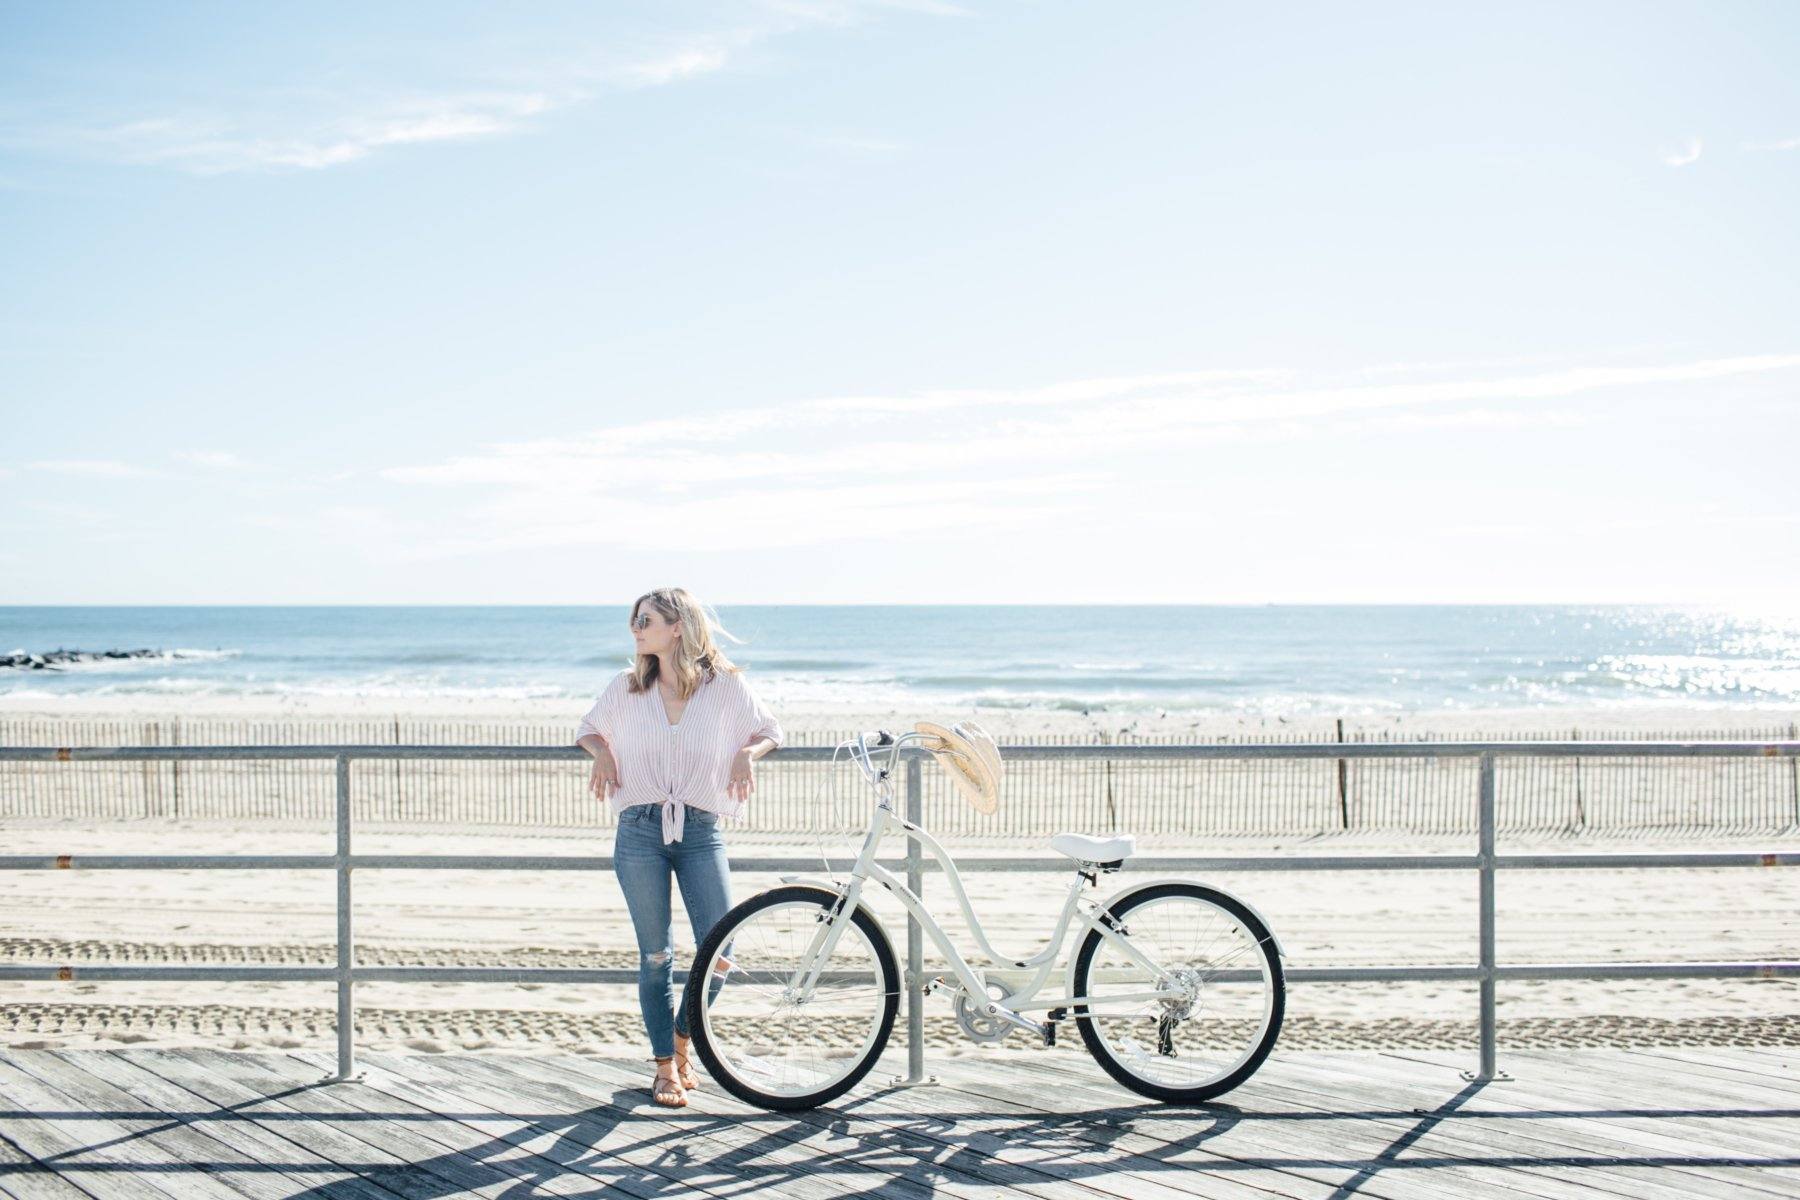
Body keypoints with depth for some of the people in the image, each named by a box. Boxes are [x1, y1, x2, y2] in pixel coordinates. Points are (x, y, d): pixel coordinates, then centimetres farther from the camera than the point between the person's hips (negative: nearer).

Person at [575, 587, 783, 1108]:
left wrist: (746, 754, -8)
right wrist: (602, 753, 0)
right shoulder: (626, 687, 7)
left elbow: (770, 731, 13)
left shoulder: (725, 684, 2)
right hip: (640, 831, 1)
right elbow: (588, 728, 22)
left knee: (720, 955, -6)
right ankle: (665, 1066, 17)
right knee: (655, 956, 3)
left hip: (700, 831, -1)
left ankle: (682, 1039, 21)